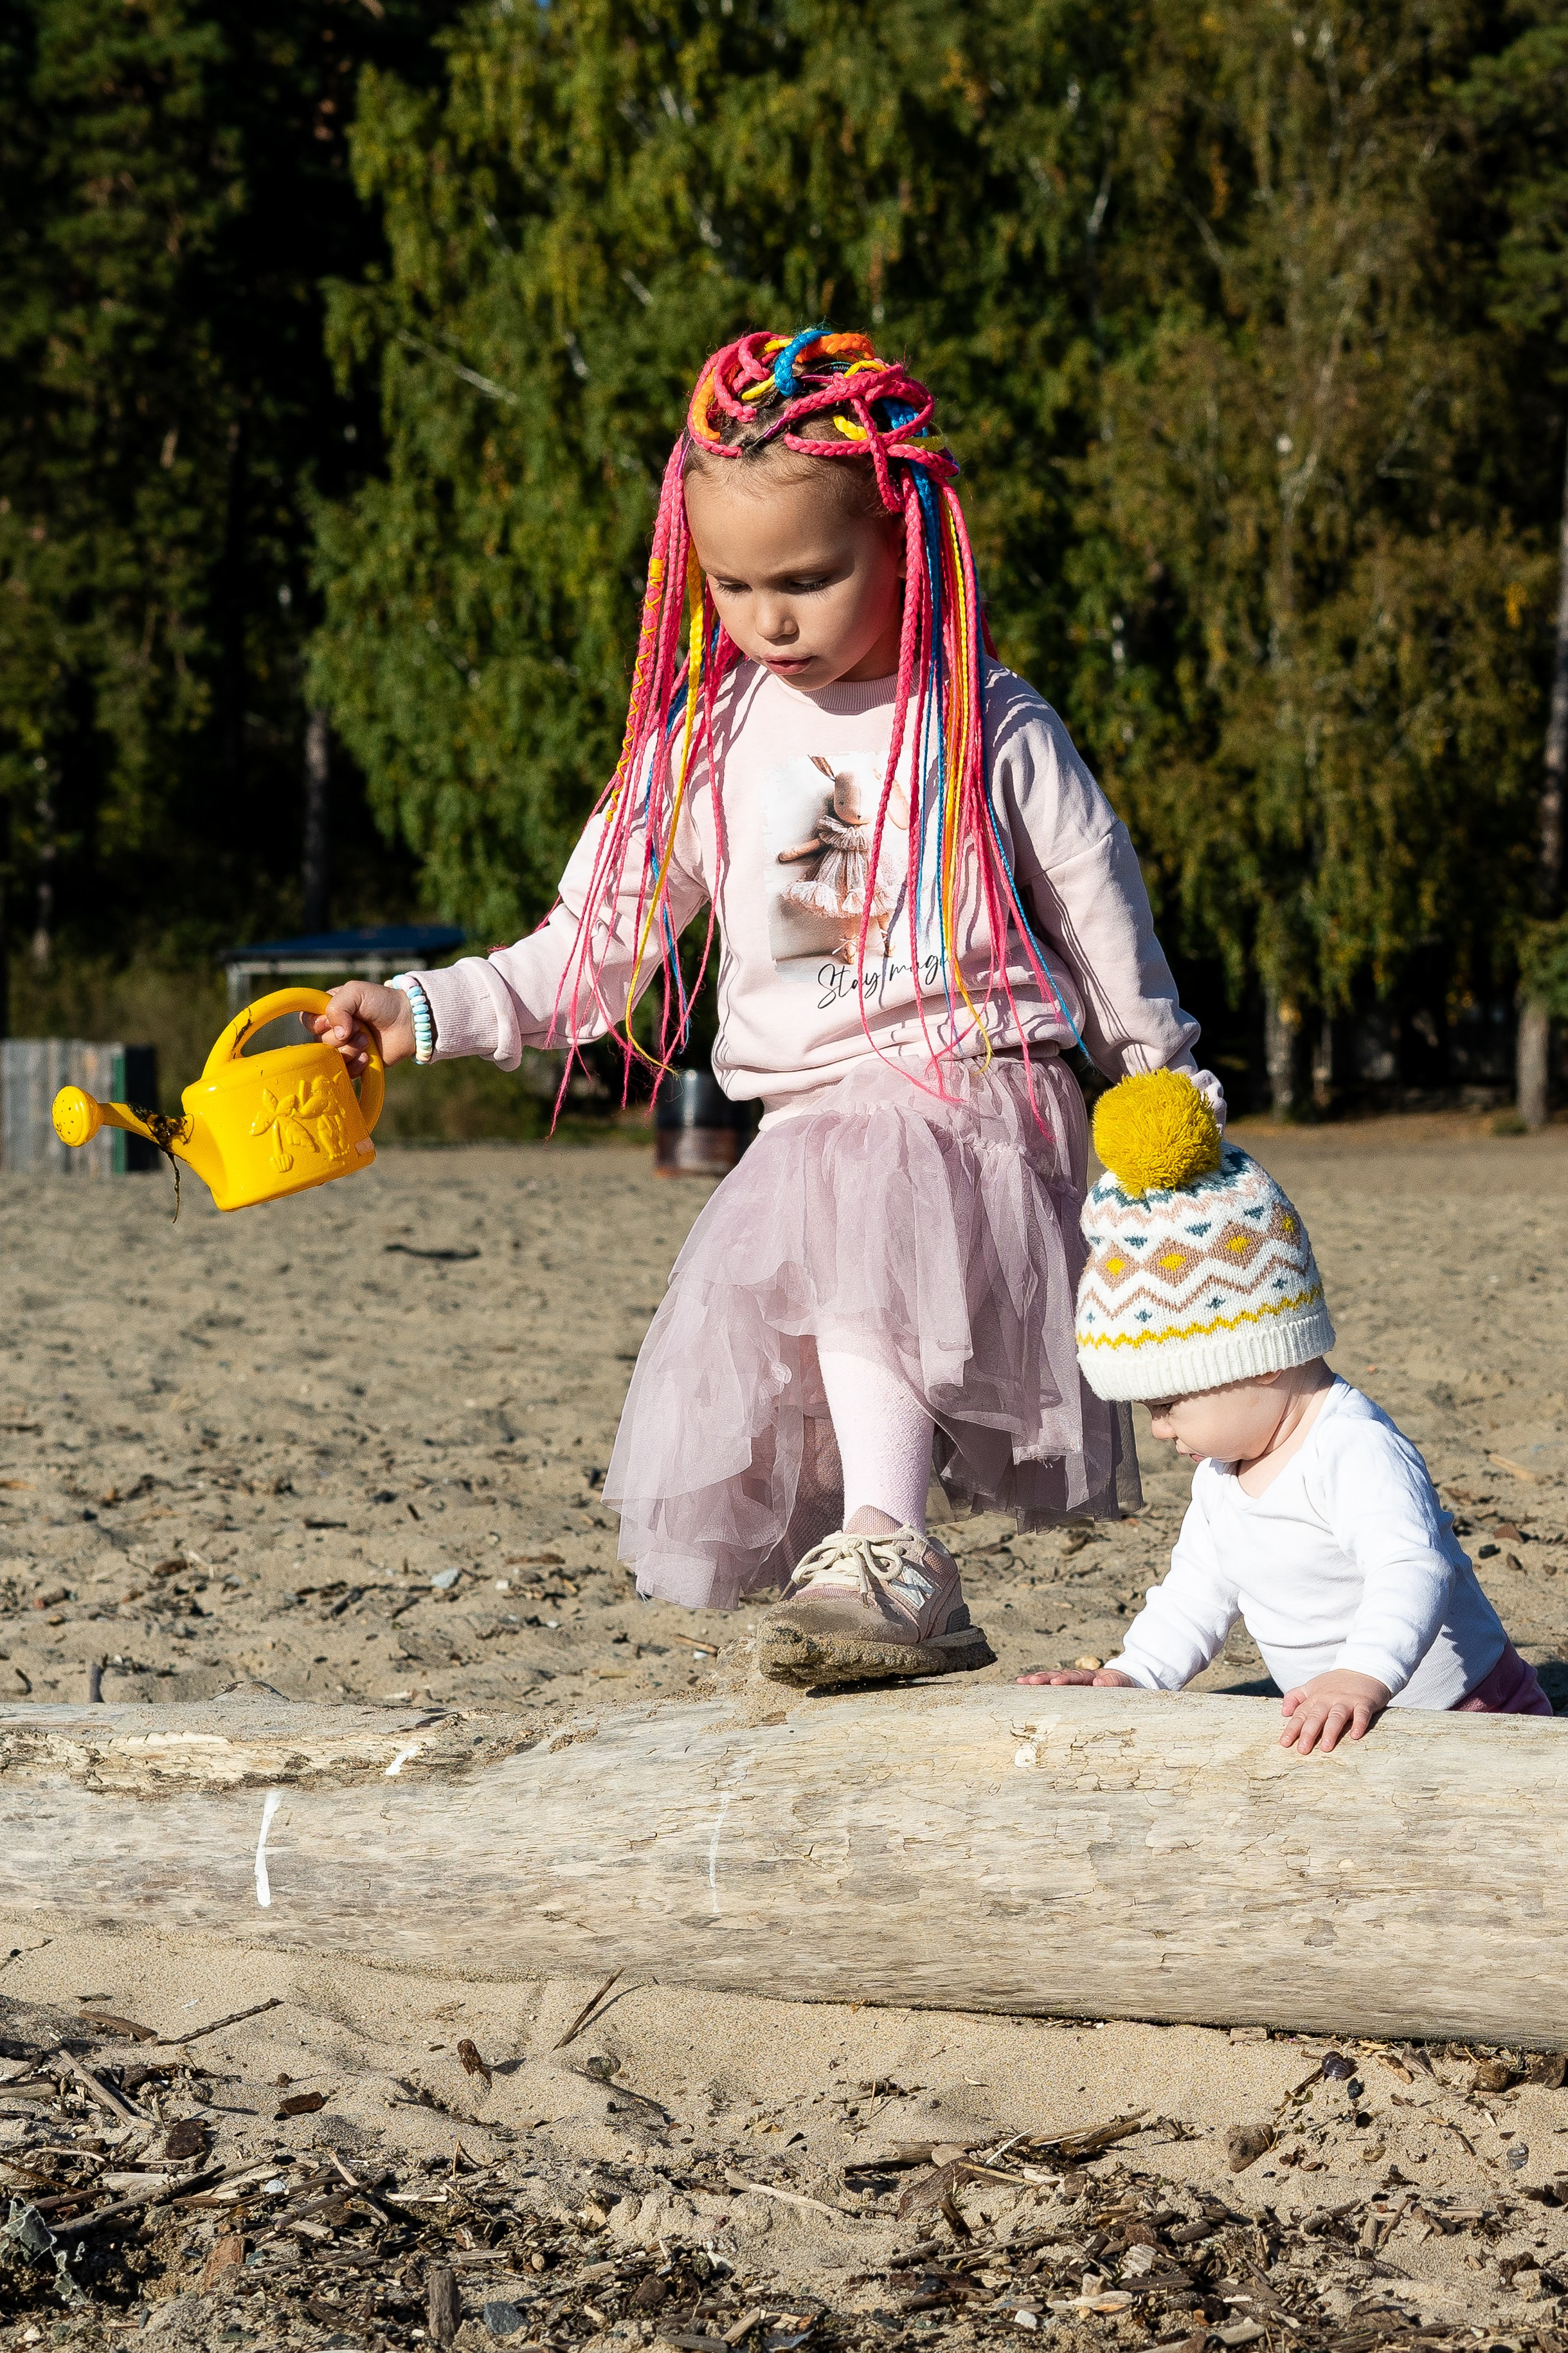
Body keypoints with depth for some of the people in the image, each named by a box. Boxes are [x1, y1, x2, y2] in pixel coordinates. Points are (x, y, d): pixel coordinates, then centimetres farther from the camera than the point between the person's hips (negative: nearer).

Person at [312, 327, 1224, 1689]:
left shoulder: (992, 731, 0)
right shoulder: (709, 744, 9)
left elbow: (1106, 931, 8)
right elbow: (592, 950, 11)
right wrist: (426, 1013, -1)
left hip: (981, 1092, -5)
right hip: (810, 1121, 5)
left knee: (864, 1214, -36)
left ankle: (888, 1557, -41)